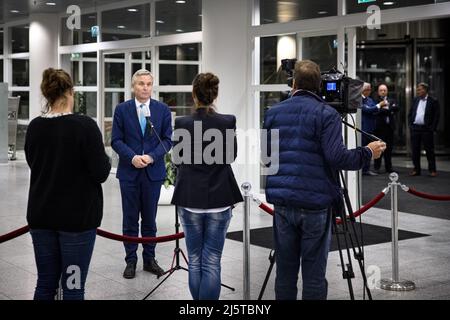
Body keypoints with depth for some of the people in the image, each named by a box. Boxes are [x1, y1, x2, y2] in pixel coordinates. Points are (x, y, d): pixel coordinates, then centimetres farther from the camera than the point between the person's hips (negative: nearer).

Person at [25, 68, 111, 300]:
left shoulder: (34, 127, 2)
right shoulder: (84, 125, -15)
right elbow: (100, 173, -14)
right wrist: (105, 160, 5)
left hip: (40, 214, 5)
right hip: (78, 215, -5)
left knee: (45, 283, 12)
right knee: (73, 287, 2)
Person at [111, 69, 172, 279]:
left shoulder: (162, 109, 3)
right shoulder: (122, 109, 1)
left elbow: (167, 139, 1)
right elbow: (116, 140, -1)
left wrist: (151, 156, -13)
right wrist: (132, 157, -16)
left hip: (153, 171, 1)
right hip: (129, 171, -1)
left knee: (150, 218, 9)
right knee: (130, 219, 5)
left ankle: (149, 259, 19)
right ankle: (131, 260, 14)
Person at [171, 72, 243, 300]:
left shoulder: (182, 124, -8)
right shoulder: (227, 122, -8)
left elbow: (178, 159, 6)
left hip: (190, 199, 1)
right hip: (219, 199, -1)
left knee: (195, 261, 12)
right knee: (212, 262, 3)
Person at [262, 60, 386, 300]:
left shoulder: (273, 112, 9)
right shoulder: (326, 114, -5)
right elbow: (336, 157, -15)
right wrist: (368, 152, 0)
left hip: (282, 202, 4)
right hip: (315, 203, -4)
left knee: (285, 270, 10)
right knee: (313, 273, 2)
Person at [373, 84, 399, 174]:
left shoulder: (391, 101, 17)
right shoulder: (376, 101, 1)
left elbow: (396, 108, -1)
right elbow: (376, 111, -15)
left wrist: (386, 108, -10)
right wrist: (389, 111, -11)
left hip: (389, 127, 5)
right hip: (379, 127, -5)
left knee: (389, 148, 8)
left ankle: (388, 167, 14)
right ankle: (377, 167, 4)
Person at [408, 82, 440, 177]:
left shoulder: (433, 101, -2)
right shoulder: (415, 100, 12)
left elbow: (436, 116, -5)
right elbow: (410, 113, 16)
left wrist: (432, 128, -10)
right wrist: (410, 125, 6)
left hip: (426, 129, -4)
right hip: (415, 128, 5)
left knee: (429, 150, 0)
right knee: (415, 150, 6)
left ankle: (432, 170, 7)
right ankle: (416, 170, 14)